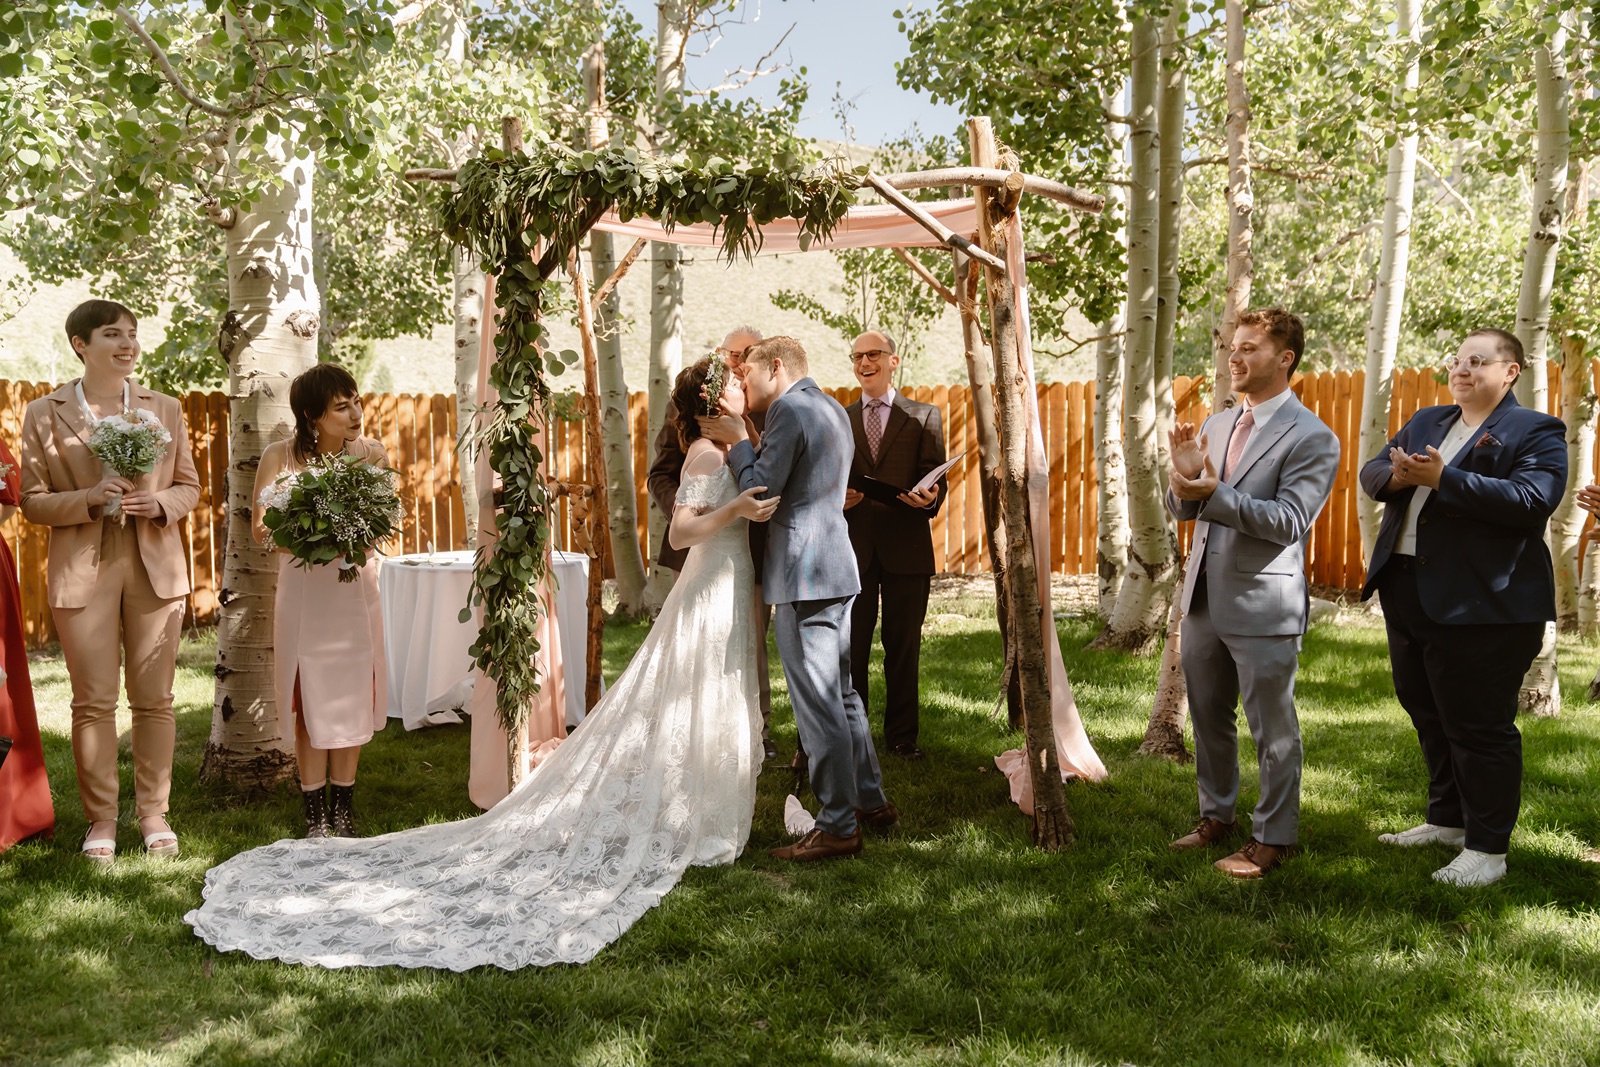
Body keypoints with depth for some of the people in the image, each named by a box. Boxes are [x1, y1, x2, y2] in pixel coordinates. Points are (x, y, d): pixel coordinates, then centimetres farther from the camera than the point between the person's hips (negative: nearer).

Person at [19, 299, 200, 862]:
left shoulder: (165, 408, 8)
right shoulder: (44, 414, 1)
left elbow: (189, 485, 12)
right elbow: (33, 501, 1)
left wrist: (160, 503, -10)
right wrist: (91, 498, -16)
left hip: (156, 567, 2)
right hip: (84, 571, -2)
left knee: (154, 699, 6)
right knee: (93, 702, 3)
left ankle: (153, 812, 18)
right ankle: (101, 819, 16)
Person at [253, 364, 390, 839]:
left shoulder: (371, 453, -3)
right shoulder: (280, 456, -7)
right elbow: (261, 529, -3)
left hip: (356, 589, 2)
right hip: (304, 589, -2)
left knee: (352, 697, 6)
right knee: (310, 702, 2)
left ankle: (343, 807, 20)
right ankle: (315, 814, 13)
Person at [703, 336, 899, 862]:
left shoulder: (789, 411, -13)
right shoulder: (833, 409, 17)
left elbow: (759, 494, -15)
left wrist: (739, 441, -1)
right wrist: (742, 439, 15)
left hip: (802, 574, -10)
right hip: (837, 565, 10)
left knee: (817, 702, -5)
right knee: (841, 691, 19)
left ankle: (838, 826, 1)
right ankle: (871, 801, 28)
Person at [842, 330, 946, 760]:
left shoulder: (924, 416, 8)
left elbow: (936, 476, 2)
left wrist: (931, 496, -21)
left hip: (906, 546, -1)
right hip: (852, 546, 2)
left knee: (904, 647, 4)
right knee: (850, 646, 6)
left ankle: (902, 736, 14)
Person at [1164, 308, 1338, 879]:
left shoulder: (1312, 438, -11)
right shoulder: (1216, 425, 10)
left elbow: (1289, 521, -20)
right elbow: (1184, 510, 12)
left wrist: (1215, 493, -28)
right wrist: (1185, 477, -10)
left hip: (1264, 605, -7)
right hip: (1204, 597, 7)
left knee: (1273, 729, 5)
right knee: (1208, 718, 19)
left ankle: (1273, 838, 19)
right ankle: (1217, 816, 36)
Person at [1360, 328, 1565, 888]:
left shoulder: (1536, 432, -5)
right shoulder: (1425, 421, 17)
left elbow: (1532, 500, -20)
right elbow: (1370, 472, 11)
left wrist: (1443, 478, -23)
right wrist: (1397, 476, -13)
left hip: (1480, 604, -7)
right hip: (1407, 591, 8)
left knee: (1479, 727, -2)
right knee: (1429, 716, 17)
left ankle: (1487, 848, 10)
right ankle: (1448, 820, 33)